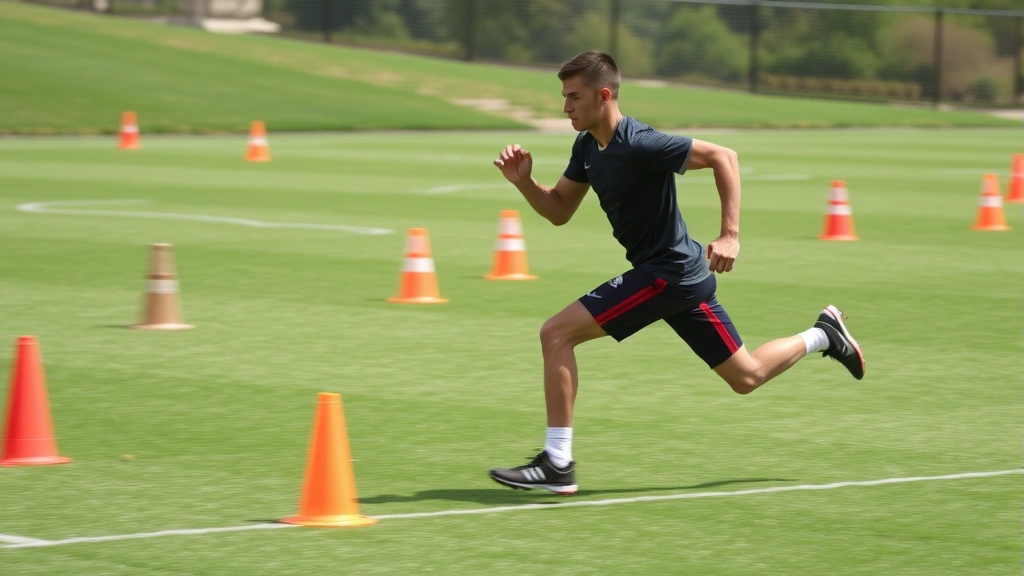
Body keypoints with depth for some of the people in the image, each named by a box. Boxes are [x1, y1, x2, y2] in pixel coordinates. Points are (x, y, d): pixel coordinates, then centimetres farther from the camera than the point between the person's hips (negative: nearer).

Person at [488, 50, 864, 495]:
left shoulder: (638, 145, -22)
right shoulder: (587, 146, 6)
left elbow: (723, 157, -21)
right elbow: (559, 211, 14)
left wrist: (730, 235, -26)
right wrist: (523, 181, -5)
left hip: (667, 272, -10)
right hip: (684, 274, 10)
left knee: (556, 334, -14)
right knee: (746, 377, 19)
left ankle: (557, 465, -11)